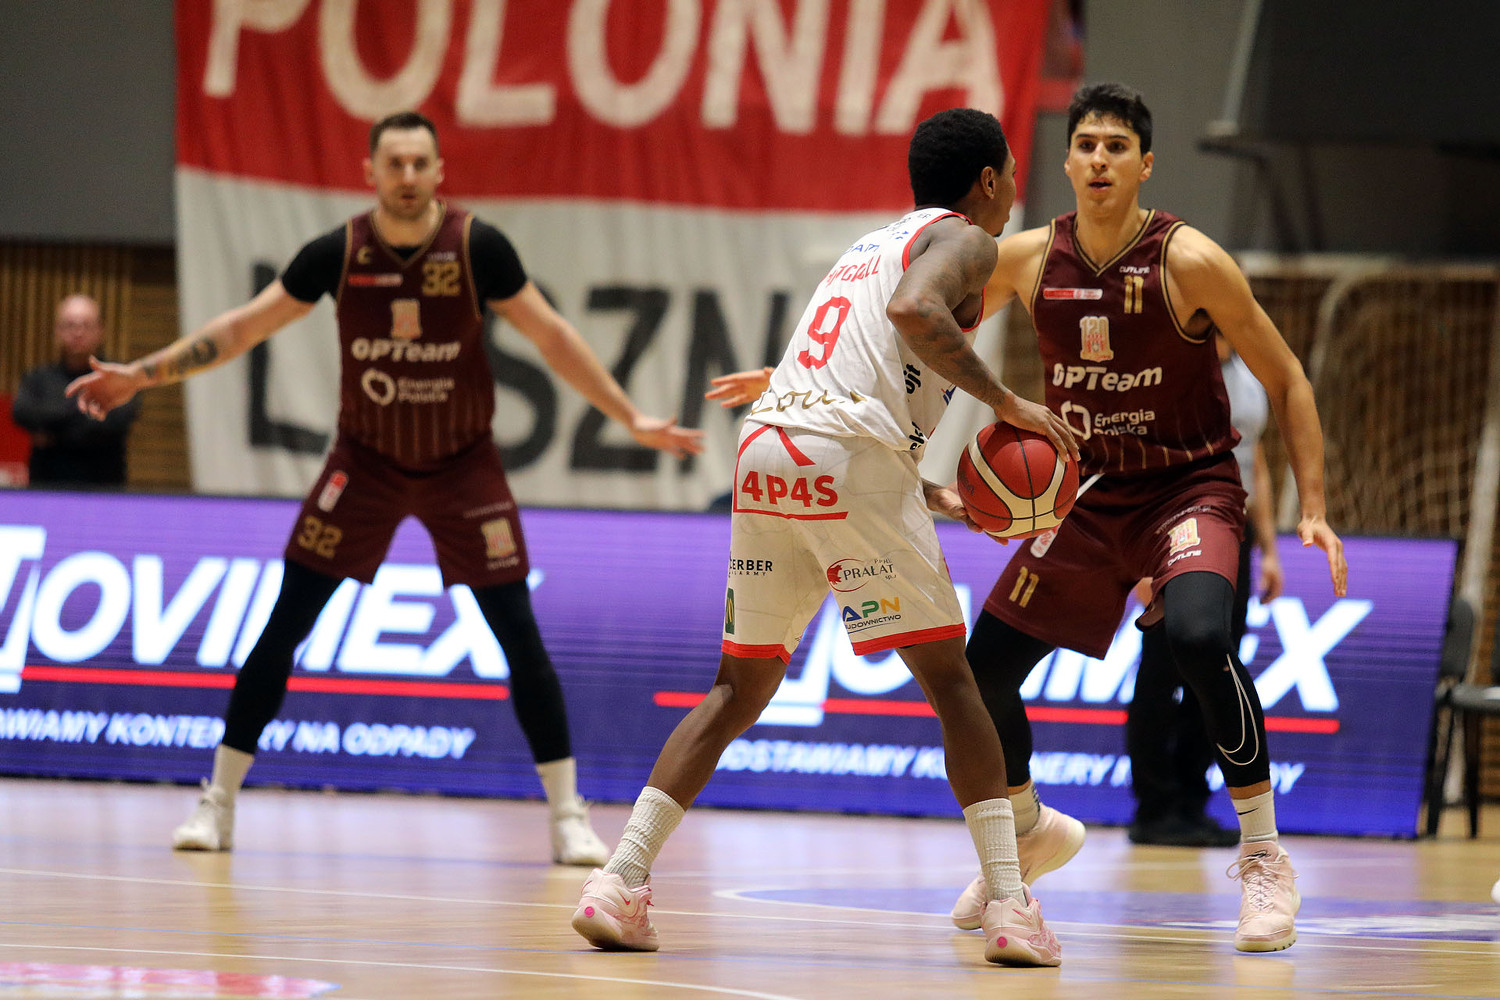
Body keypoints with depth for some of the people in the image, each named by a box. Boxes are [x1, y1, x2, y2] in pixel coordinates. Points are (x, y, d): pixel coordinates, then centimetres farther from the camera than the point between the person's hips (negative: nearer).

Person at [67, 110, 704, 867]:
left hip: (463, 464, -1)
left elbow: (551, 336, -8)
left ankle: (569, 816, 2)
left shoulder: (477, 247, -16)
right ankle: (217, 804, 5)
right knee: (282, 628, -4)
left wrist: (631, 418, -11)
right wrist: (141, 375, -5)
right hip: (366, 461, 1)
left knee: (519, 635, -6)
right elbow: (244, 327, -3)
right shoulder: (338, 253, -13)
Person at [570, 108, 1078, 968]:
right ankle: (1012, 906, -3)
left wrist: (928, 496, 31)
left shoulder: (869, 247, 32)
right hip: (852, 457, -7)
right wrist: (1005, 402, -11)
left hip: (765, 448, 7)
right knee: (949, 678, 2)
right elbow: (914, 310, -17)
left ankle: (621, 883, 3)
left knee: (742, 686, 14)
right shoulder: (965, 239, 7)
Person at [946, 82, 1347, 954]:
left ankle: (1266, 861, -20)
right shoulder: (1027, 261, -5)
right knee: (983, 672, 2)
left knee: (1200, 636, -32)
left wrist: (1313, 511, -15)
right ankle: (1027, 832, 31)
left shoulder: (1189, 262, -16)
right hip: (1088, 494, 5)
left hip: (1190, 487, -5)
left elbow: (1286, 381, -9)